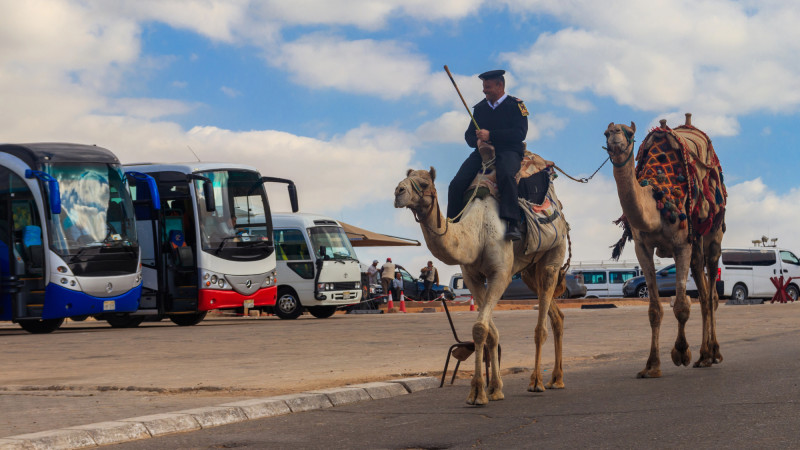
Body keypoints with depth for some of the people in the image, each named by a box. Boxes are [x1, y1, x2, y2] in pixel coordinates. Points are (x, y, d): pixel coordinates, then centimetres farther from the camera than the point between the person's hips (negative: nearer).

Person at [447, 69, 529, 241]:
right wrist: (477, 141, -5)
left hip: (508, 151, -5)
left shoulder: (515, 105, 4)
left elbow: (520, 133, -9)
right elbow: (468, 134, 21)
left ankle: (512, 224, -45)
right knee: (457, 184, -17)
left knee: (506, 175, -40)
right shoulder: (480, 108, 20)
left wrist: (490, 135, -16)